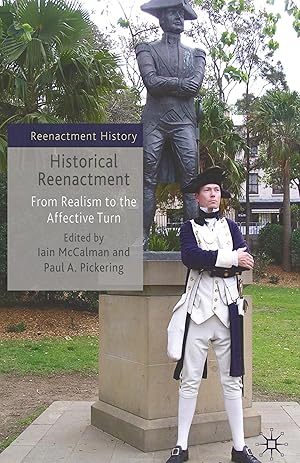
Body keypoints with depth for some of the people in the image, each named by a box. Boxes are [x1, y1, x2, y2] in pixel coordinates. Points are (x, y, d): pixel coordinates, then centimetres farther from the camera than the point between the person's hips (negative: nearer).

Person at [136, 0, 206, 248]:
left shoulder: (196, 54, 20)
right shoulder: (147, 49, 14)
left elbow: (195, 85, 0)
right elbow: (151, 81, -5)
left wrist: (164, 85, -3)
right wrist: (181, 83, -2)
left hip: (184, 122, 1)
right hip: (154, 121, -1)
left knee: (190, 182, -6)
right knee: (149, 181, -5)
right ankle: (143, 237, -3)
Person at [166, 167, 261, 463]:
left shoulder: (230, 226, 16)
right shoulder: (189, 227, 9)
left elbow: (246, 260, -2)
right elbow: (190, 256, -13)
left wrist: (208, 262, -12)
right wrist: (230, 258, -15)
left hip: (228, 308, 2)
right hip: (199, 307, -2)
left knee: (232, 380, 7)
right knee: (190, 380, 0)